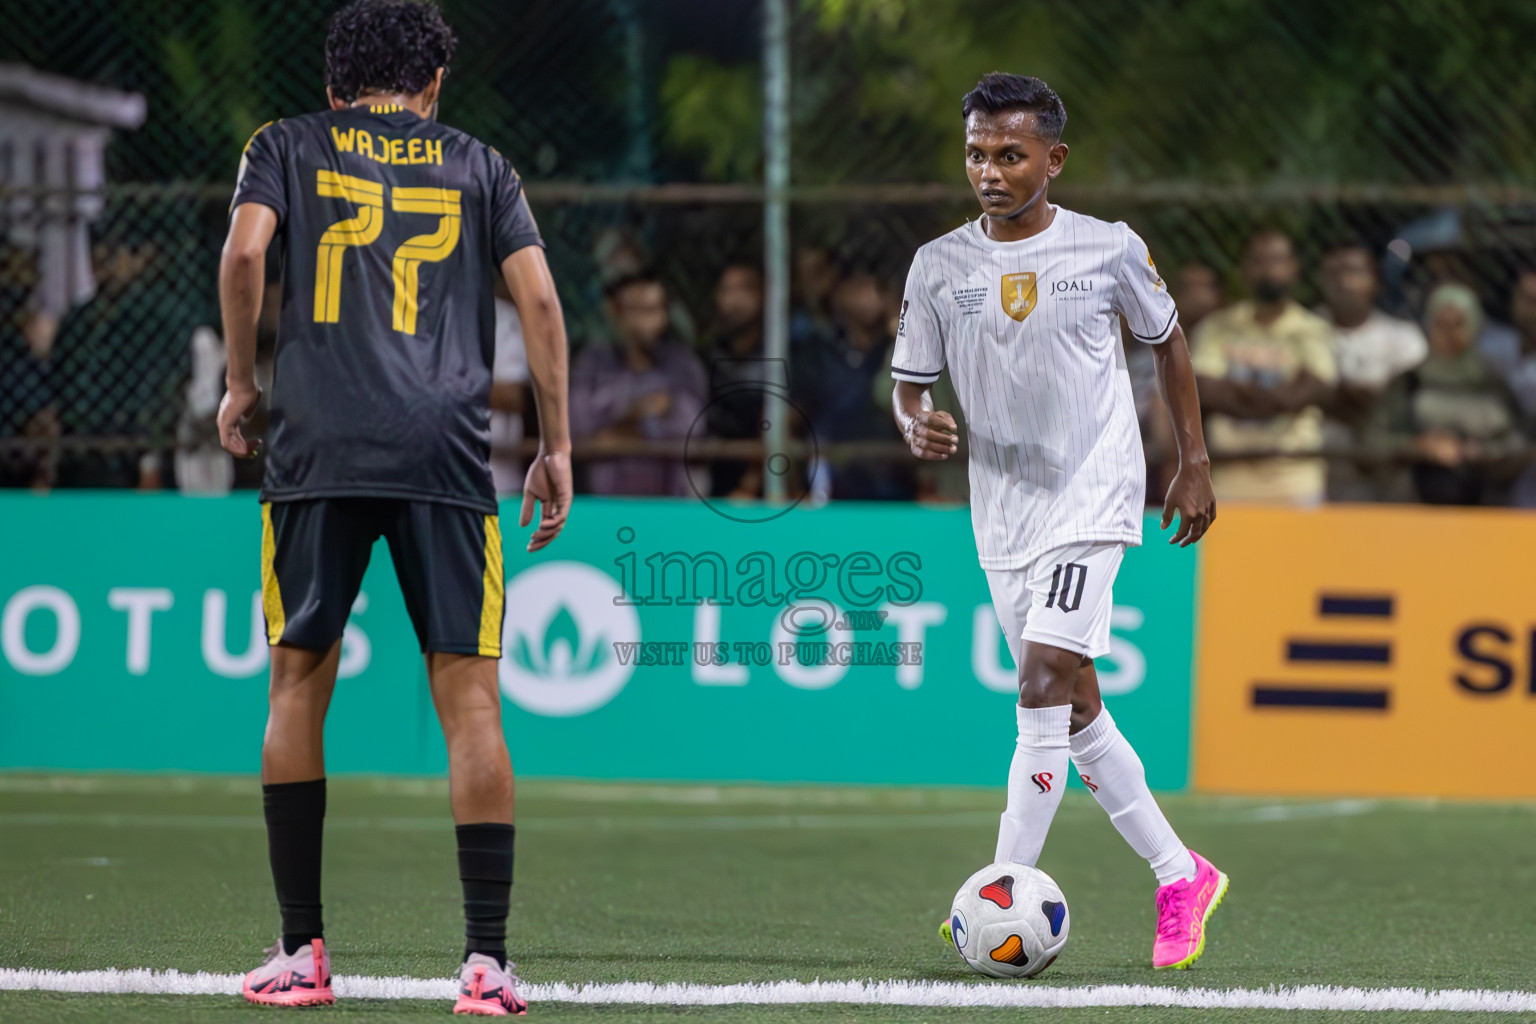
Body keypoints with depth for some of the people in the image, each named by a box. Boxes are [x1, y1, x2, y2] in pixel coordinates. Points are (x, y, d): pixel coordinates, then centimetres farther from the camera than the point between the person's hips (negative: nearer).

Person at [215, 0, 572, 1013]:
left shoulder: (287, 147, 14)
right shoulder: (481, 168, 16)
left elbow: (245, 252, -2)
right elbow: (539, 297, 8)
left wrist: (242, 382, 9)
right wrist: (556, 448, 11)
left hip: (319, 447, 0)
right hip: (447, 455, 0)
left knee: (299, 684, 10)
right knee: (470, 698, -1)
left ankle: (302, 951, 9)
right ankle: (487, 960, -8)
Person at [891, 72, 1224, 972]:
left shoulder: (1110, 250, -6)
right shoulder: (940, 266, -1)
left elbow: (1167, 341, 10)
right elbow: (911, 385, 7)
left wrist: (1195, 463, 10)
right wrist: (918, 427, -17)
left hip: (1094, 497, -4)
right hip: (1003, 510, 4)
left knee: (1044, 685, -18)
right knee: (1077, 708, 9)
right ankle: (1182, 879, 22)